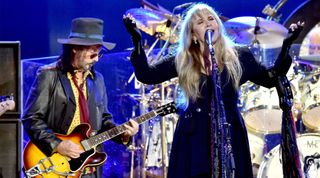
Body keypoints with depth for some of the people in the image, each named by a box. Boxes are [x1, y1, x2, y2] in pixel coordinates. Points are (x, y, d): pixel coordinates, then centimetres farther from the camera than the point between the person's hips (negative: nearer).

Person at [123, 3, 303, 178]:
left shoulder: (238, 56, 4)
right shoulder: (183, 60, 3)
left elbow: (271, 78, 8)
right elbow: (146, 75, 1)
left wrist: (286, 45, 1)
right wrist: (137, 38, -6)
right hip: (194, 137, 0)